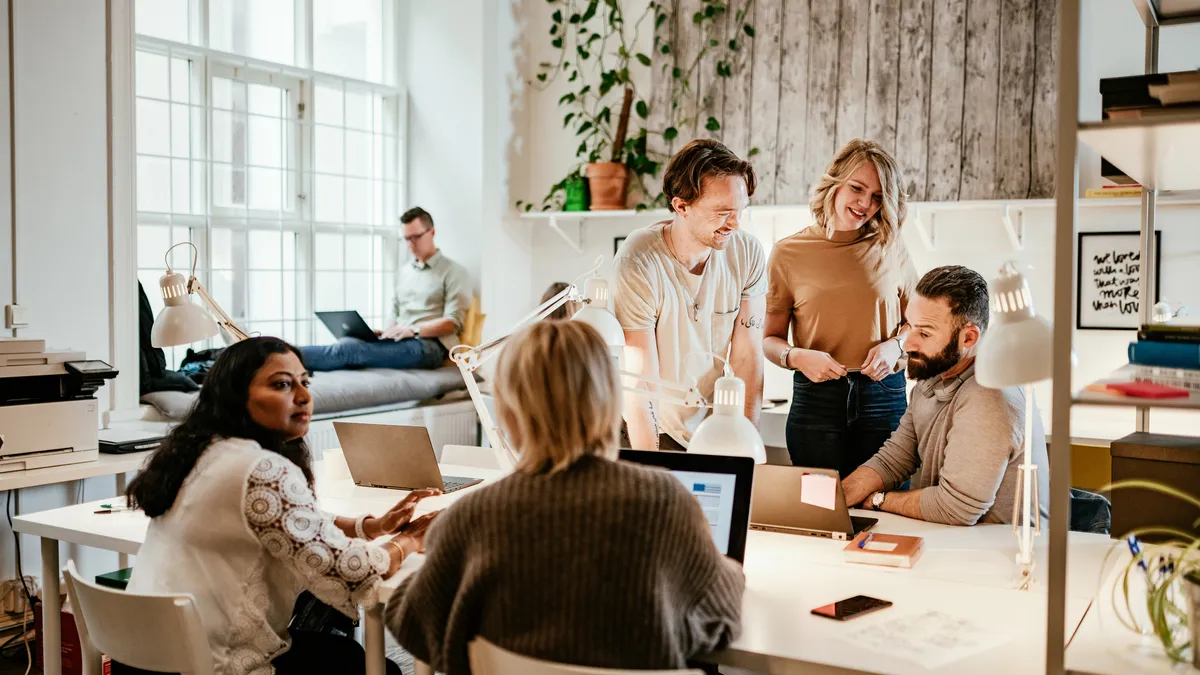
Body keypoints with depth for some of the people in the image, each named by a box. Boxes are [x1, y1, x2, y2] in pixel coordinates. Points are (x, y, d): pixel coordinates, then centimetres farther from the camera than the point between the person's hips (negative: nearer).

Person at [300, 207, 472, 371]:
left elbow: (453, 322, -7)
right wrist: (386, 332, 0)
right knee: (348, 343, -28)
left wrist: (413, 330, -20)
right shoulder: (403, 271, 25)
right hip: (400, 342, 7)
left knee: (350, 349, -29)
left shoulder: (454, 272, 3)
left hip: (429, 345, -7)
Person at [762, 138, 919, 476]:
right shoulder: (789, 254, 1)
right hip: (816, 401, -1)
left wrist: (894, 345, -7)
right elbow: (770, 340, 5)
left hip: (884, 398, 1)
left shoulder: (891, 249, 5)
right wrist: (796, 357, -15)